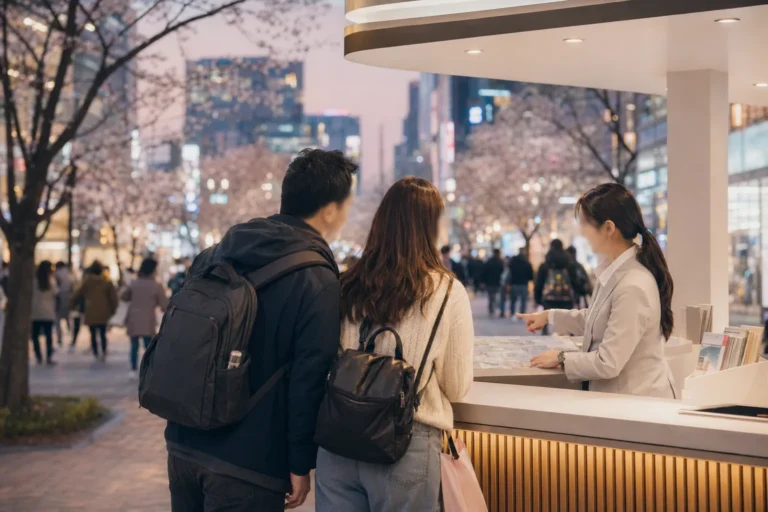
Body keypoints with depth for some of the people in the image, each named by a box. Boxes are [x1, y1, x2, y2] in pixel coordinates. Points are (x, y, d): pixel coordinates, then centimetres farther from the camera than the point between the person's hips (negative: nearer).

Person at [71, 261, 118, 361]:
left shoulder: (87, 281, -3)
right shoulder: (107, 282, -1)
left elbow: (78, 294, 4)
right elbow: (113, 296, 0)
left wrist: (72, 304, 20)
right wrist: (113, 309, 12)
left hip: (91, 313, -1)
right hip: (103, 313, 1)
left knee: (93, 334, 8)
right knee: (103, 334, 9)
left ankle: (96, 353, 4)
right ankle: (103, 352, -6)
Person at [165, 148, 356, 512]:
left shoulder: (215, 255, 7)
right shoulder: (317, 281, -13)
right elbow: (309, 380, -15)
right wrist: (300, 464, -6)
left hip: (184, 443, 6)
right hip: (248, 463, -6)